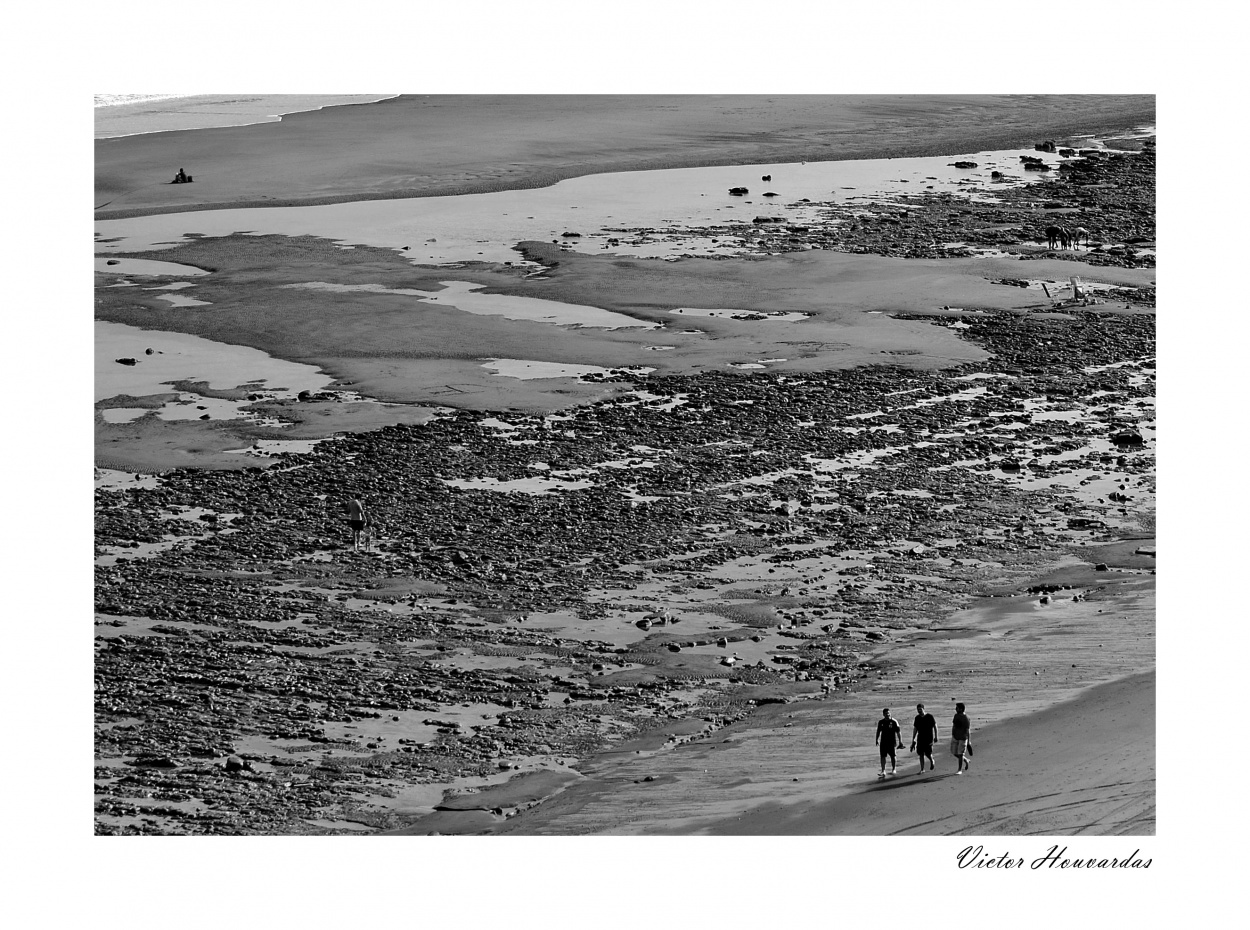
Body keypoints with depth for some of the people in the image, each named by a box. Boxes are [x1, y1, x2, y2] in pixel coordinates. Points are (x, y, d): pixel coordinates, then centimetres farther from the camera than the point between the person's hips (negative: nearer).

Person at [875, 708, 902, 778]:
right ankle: (883, 771, -2)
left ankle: (893, 769, 22)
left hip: (892, 741, -3)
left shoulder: (894, 722, -5)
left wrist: (900, 741, -10)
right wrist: (877, 739, 12)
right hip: (883, 742, 3)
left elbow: (898, 732, -5)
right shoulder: (881, 722, 7)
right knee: (883, 756, -3)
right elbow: (878, 731, 18)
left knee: (892, 756, 6)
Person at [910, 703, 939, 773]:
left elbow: (935, 726, -1)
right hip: (920, 738, 4)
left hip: (929, 738, -4)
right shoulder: (917, 718, 6)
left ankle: (932, 761, 23)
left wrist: (936, 736, -4)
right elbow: (915, 729, 13)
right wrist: (913, 739, 11)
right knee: (921, 754, 2)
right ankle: (922, 769, 9)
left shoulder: (929, 717, -6)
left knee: (928, 753, -10)